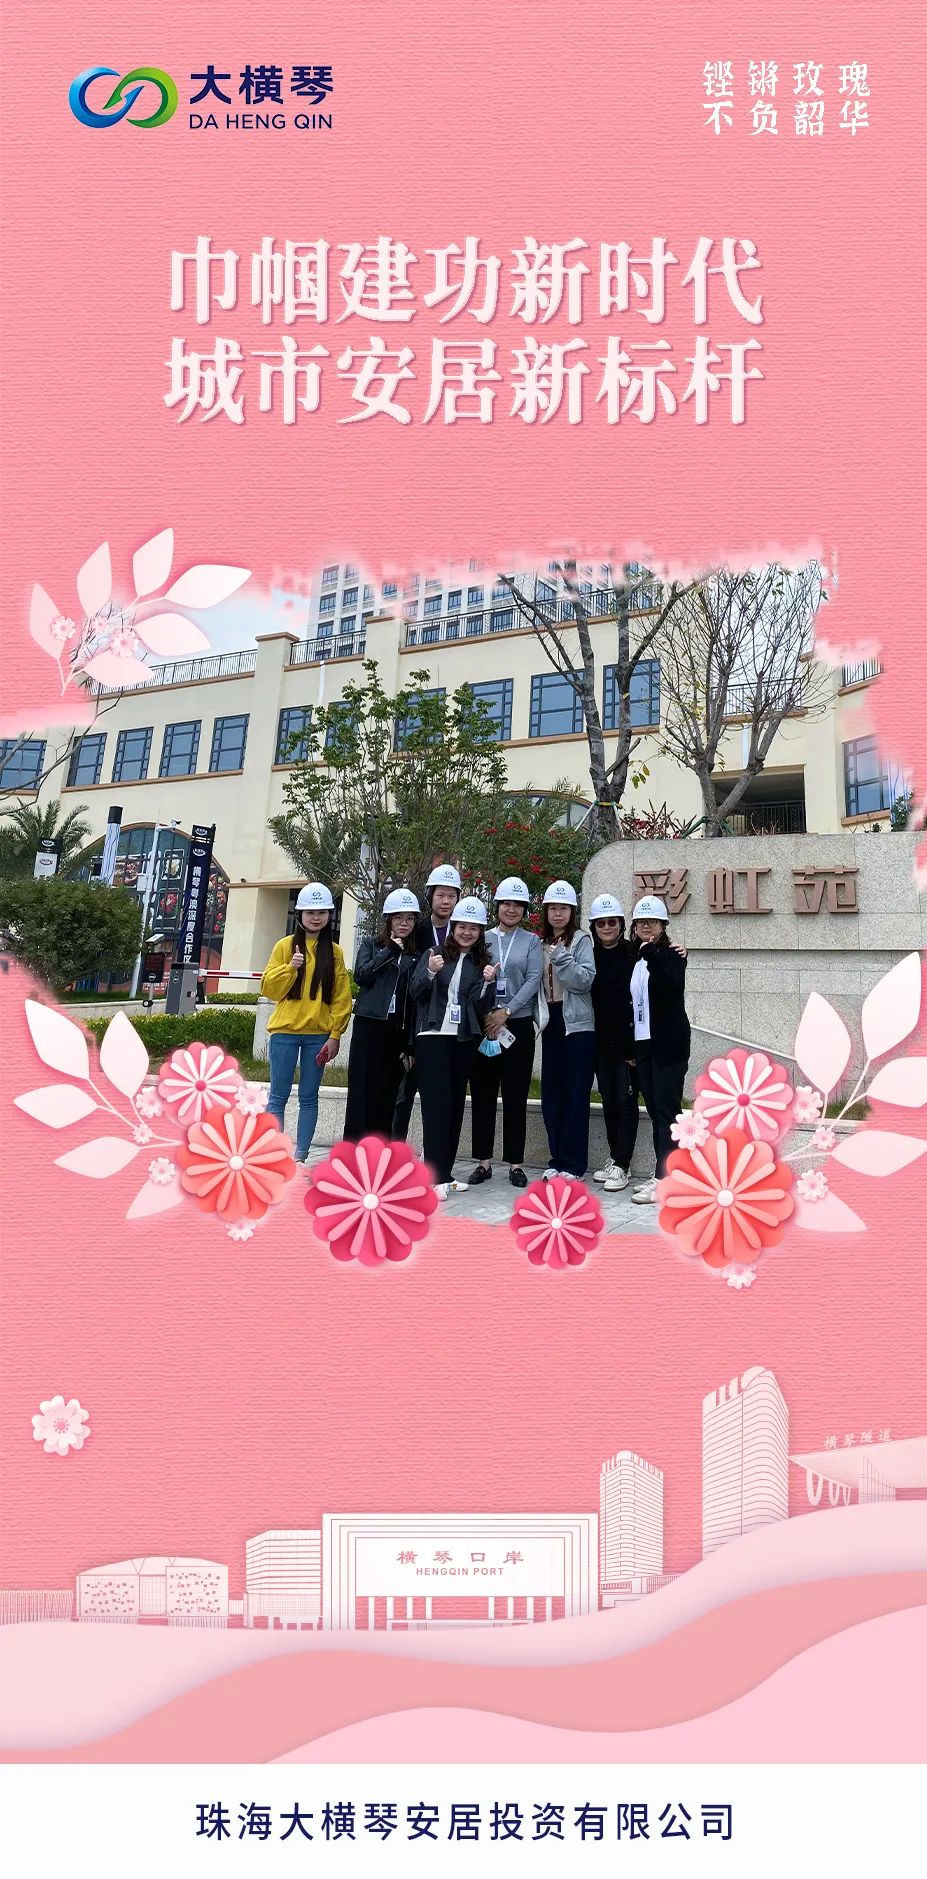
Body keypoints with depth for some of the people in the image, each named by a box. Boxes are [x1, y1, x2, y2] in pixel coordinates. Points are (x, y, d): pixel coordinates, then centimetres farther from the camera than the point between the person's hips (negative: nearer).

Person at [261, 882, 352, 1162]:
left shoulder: (334, 952, 6)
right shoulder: (285, 946, 3)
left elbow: (341, 998, 4)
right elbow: (269, 989, 1)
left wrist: (335, 1035, -2)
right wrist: (290, 967, -15)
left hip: (318, 1034, 1)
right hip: (285, 1032, -1)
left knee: (309, 1098, 6)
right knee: (278, 1097, 2)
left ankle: (300, 1157, 13)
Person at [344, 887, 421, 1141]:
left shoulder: (417, 954, 11)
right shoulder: (372, 944, 9)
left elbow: (416, 999, 8)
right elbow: (361, 975, -9)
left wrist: (410, 1045, 3)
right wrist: (390, 950, -8)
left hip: (398, 1032, 2)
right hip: (370, 1026, -2)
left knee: (388, 1095, 3)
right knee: (362, 1092, -3)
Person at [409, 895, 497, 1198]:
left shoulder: (483, 963, 10)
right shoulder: (434, 954, 5)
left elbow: (482, 1008, 4)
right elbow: (415, 992, -3)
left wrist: (488, 982, -14)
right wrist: (430, 972, -21)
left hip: (464, 1040, 3)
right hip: (433, 1037, -3)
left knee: (456, 1104, 6)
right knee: (437, 1103, -8)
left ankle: (445, 1173, 14)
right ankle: (436, 1177, -8)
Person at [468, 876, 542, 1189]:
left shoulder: (531, 941, 7)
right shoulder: (482, 939, 8)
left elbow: (533, 980, -4)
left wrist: (506, 1011, -13)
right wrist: (484, 1013, -10)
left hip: (518, 1024, -1)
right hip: (483, 1024, 1)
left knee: (516, 1096, 3)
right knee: (483, 1093, 4)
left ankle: (515, 1163, 11)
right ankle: (483, 1161, 13)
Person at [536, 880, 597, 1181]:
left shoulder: (581, 939, -2)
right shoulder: (541, 943, 12)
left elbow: (585, 980, -13)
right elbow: (537, 983, 15)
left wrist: (561, 956, -19)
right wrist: (539, 1015, 1)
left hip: (577, 1024, -5)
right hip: (551, 1024, 5)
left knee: (576, 1096, -2)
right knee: (551, 1096, 7)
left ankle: (573, 1164, 5)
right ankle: (557, 1159, 17)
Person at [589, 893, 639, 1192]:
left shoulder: (634, 955, -7)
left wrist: (636, 1044, -14)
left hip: (627, 1041, -5)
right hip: (601, 1041, 5)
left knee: (625, 1101, -1)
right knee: (608, 1100, 12)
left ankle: (621, 1166, 4)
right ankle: (615, 1158, 23)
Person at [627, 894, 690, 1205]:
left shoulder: (672, 955, -3)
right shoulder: (635, 961, 15)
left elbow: (672, 985, -24)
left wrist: (652, 956, -30)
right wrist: (628, 1047, 11)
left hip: (669, 1044, -7)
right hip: (642, 1044, 7)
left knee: (666, 1110, -7)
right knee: (655, 1110, 9)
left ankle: (663, 1179, -5)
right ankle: (663, 1175, 16)